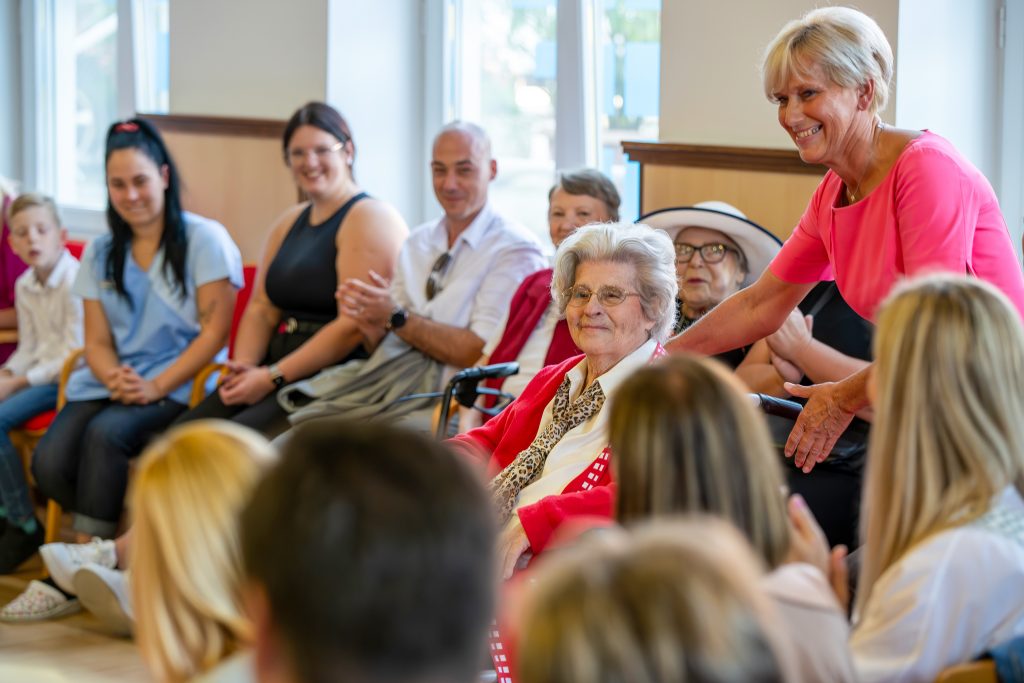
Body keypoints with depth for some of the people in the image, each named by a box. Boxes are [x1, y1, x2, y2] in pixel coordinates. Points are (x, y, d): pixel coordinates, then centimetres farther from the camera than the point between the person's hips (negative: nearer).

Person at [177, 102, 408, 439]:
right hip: (279, 374, 8)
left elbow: (354, 326, -16)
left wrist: (273, 377, -17)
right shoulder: (290, 222, 21)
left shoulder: (370, 218, -7)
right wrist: (244, 366, -4)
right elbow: (261, 308, 17)